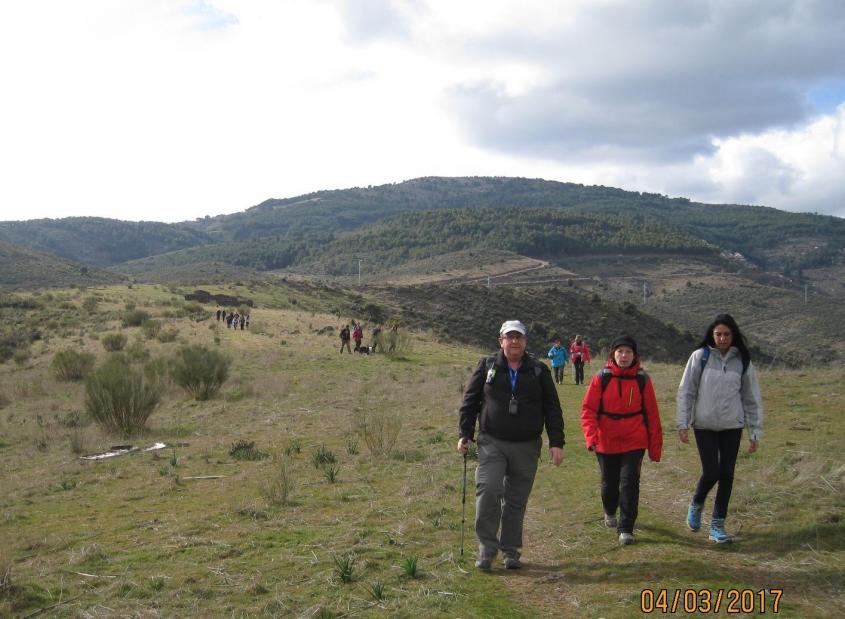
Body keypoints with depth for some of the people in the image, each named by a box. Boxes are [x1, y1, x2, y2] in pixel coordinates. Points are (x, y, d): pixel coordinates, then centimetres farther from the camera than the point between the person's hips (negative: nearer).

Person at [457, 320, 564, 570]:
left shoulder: (539, 371, 8)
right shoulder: (487, 367, 6)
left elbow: (552, 408, 9)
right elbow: (470, 401, 8)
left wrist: (556, 442, 2)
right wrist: (465, 434, 1)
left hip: (526, 446, 1)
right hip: (492, 443, -1)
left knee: (517, 501, 6)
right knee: (488, 490, -17)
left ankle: (511, 552, 19)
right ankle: (487, 549, -5)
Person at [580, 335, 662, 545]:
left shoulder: (642, 379, -2)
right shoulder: (601, 378, -5)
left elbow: (652, 414, 2)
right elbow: (588, 409, -7)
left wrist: (655, 447, 2)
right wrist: (591, 436, -21)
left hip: (634, 442, -1)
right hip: (606, 443, 1)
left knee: (630, 483, -9)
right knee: (609, 483, 15)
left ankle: (626, 530, 1)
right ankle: (610, 512, 45)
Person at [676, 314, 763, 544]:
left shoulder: (743, 361, 2)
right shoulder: (700, 357, -4)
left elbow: (752, 398, 6)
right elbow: (686, 391, -1)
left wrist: (755, 432, 4)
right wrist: (683, 423, -7)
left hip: (732, 427, 2)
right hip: (704, 425, -2)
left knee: (726, 475, 2)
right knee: (711, 472, -6)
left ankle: (718, 525, 14)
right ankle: (696, 505, 25)